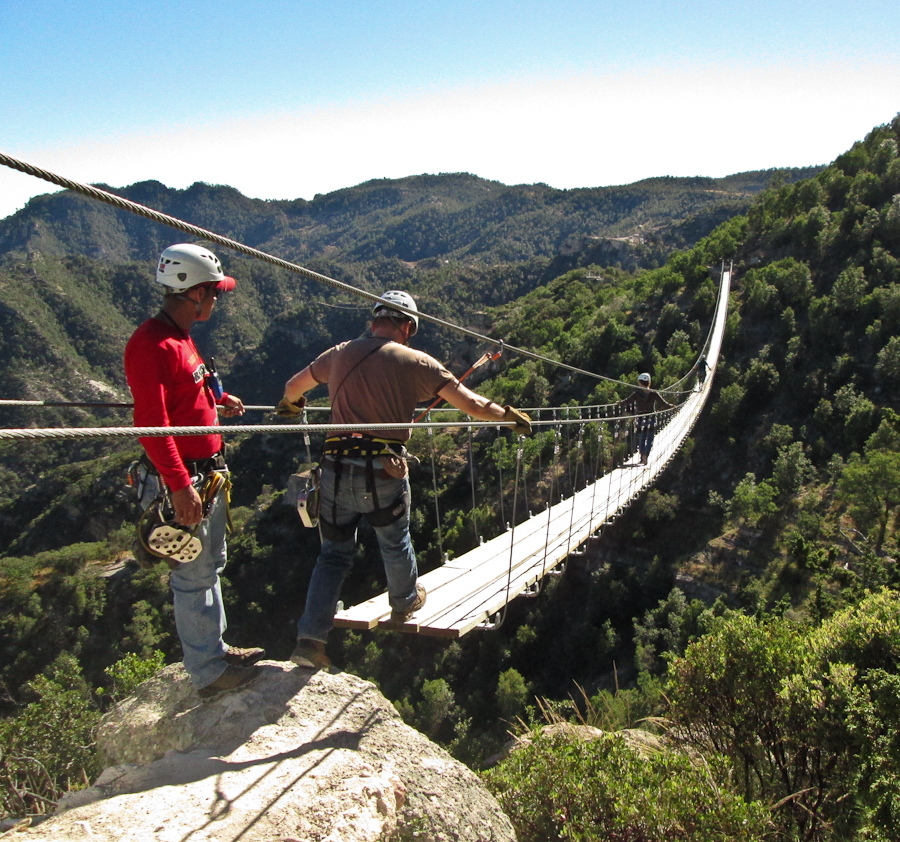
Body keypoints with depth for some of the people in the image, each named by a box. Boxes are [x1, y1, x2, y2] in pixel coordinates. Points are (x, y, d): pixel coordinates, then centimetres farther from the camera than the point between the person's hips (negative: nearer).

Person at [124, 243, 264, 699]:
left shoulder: (180, 337, 12)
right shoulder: (152, 344, -20)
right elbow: (151, 422, -26)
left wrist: (217, 399, 16)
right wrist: (180, 486, -28)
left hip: (208, 472, 11)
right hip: (183, 478, -10)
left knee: (210, 565, 20)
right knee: (193, 576, 1)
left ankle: (215, 649, 36)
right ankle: (207, 672, 14)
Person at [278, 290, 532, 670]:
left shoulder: (339, 354, 9)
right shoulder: (415, 362, -3)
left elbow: (293, 386, 26)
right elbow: (472, 405, -5)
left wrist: (290, 404, 49)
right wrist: (510, 415, 13)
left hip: (336, 469, 3)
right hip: (383, 471, -2)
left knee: (333, 552, 16)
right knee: (395, 543, 23)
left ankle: (310, 638, 11)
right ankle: (405, 602, 48)